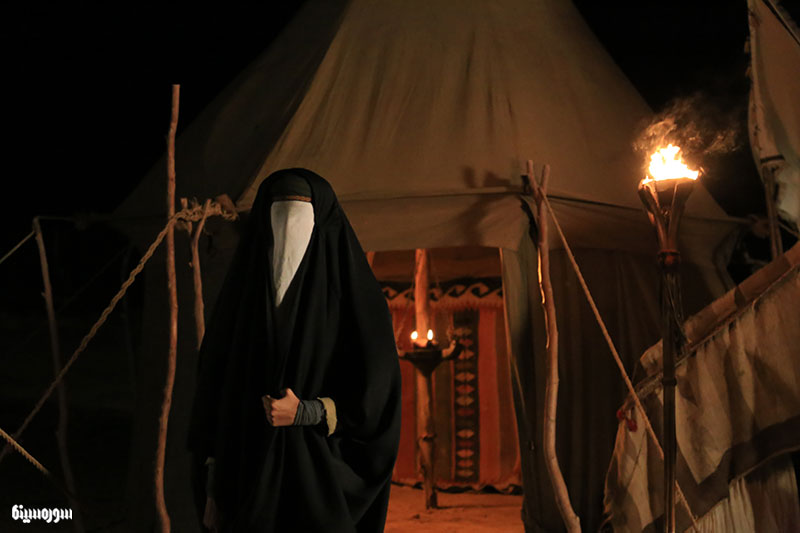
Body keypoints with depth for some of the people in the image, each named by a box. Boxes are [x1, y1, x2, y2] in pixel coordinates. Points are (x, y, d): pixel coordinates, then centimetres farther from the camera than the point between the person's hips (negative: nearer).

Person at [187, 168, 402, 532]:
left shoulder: (354, 293, -2)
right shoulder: (243, 292, 7)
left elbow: (379, 393, -6)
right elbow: (214, 389, 9)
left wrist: (307, 413, -18)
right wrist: (213, 485, 4)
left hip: (325, 475, -3)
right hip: (250, 475, 3)